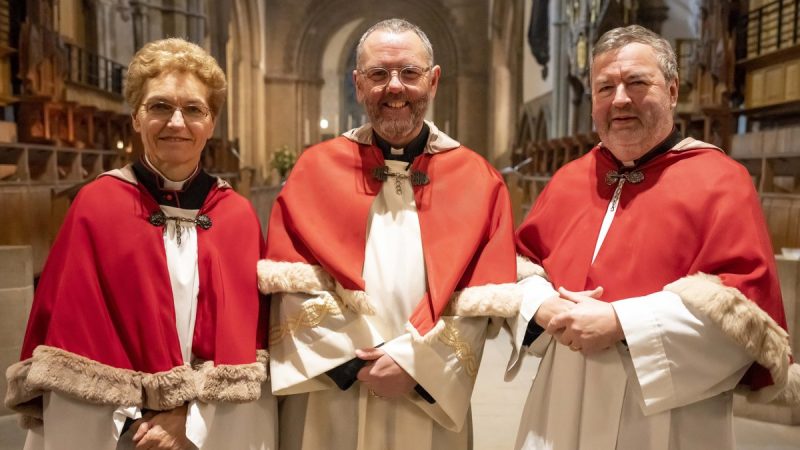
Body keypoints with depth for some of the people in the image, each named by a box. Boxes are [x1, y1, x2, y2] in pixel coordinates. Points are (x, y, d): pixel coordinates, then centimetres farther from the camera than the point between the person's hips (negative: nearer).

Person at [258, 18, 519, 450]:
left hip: (430, 405, 1)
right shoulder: (314, 170, 0)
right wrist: (353, 361, -13)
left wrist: (416, 363, -13)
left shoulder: (478, 180, 1)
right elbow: (293, 289, -5)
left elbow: (482, 302, -4)